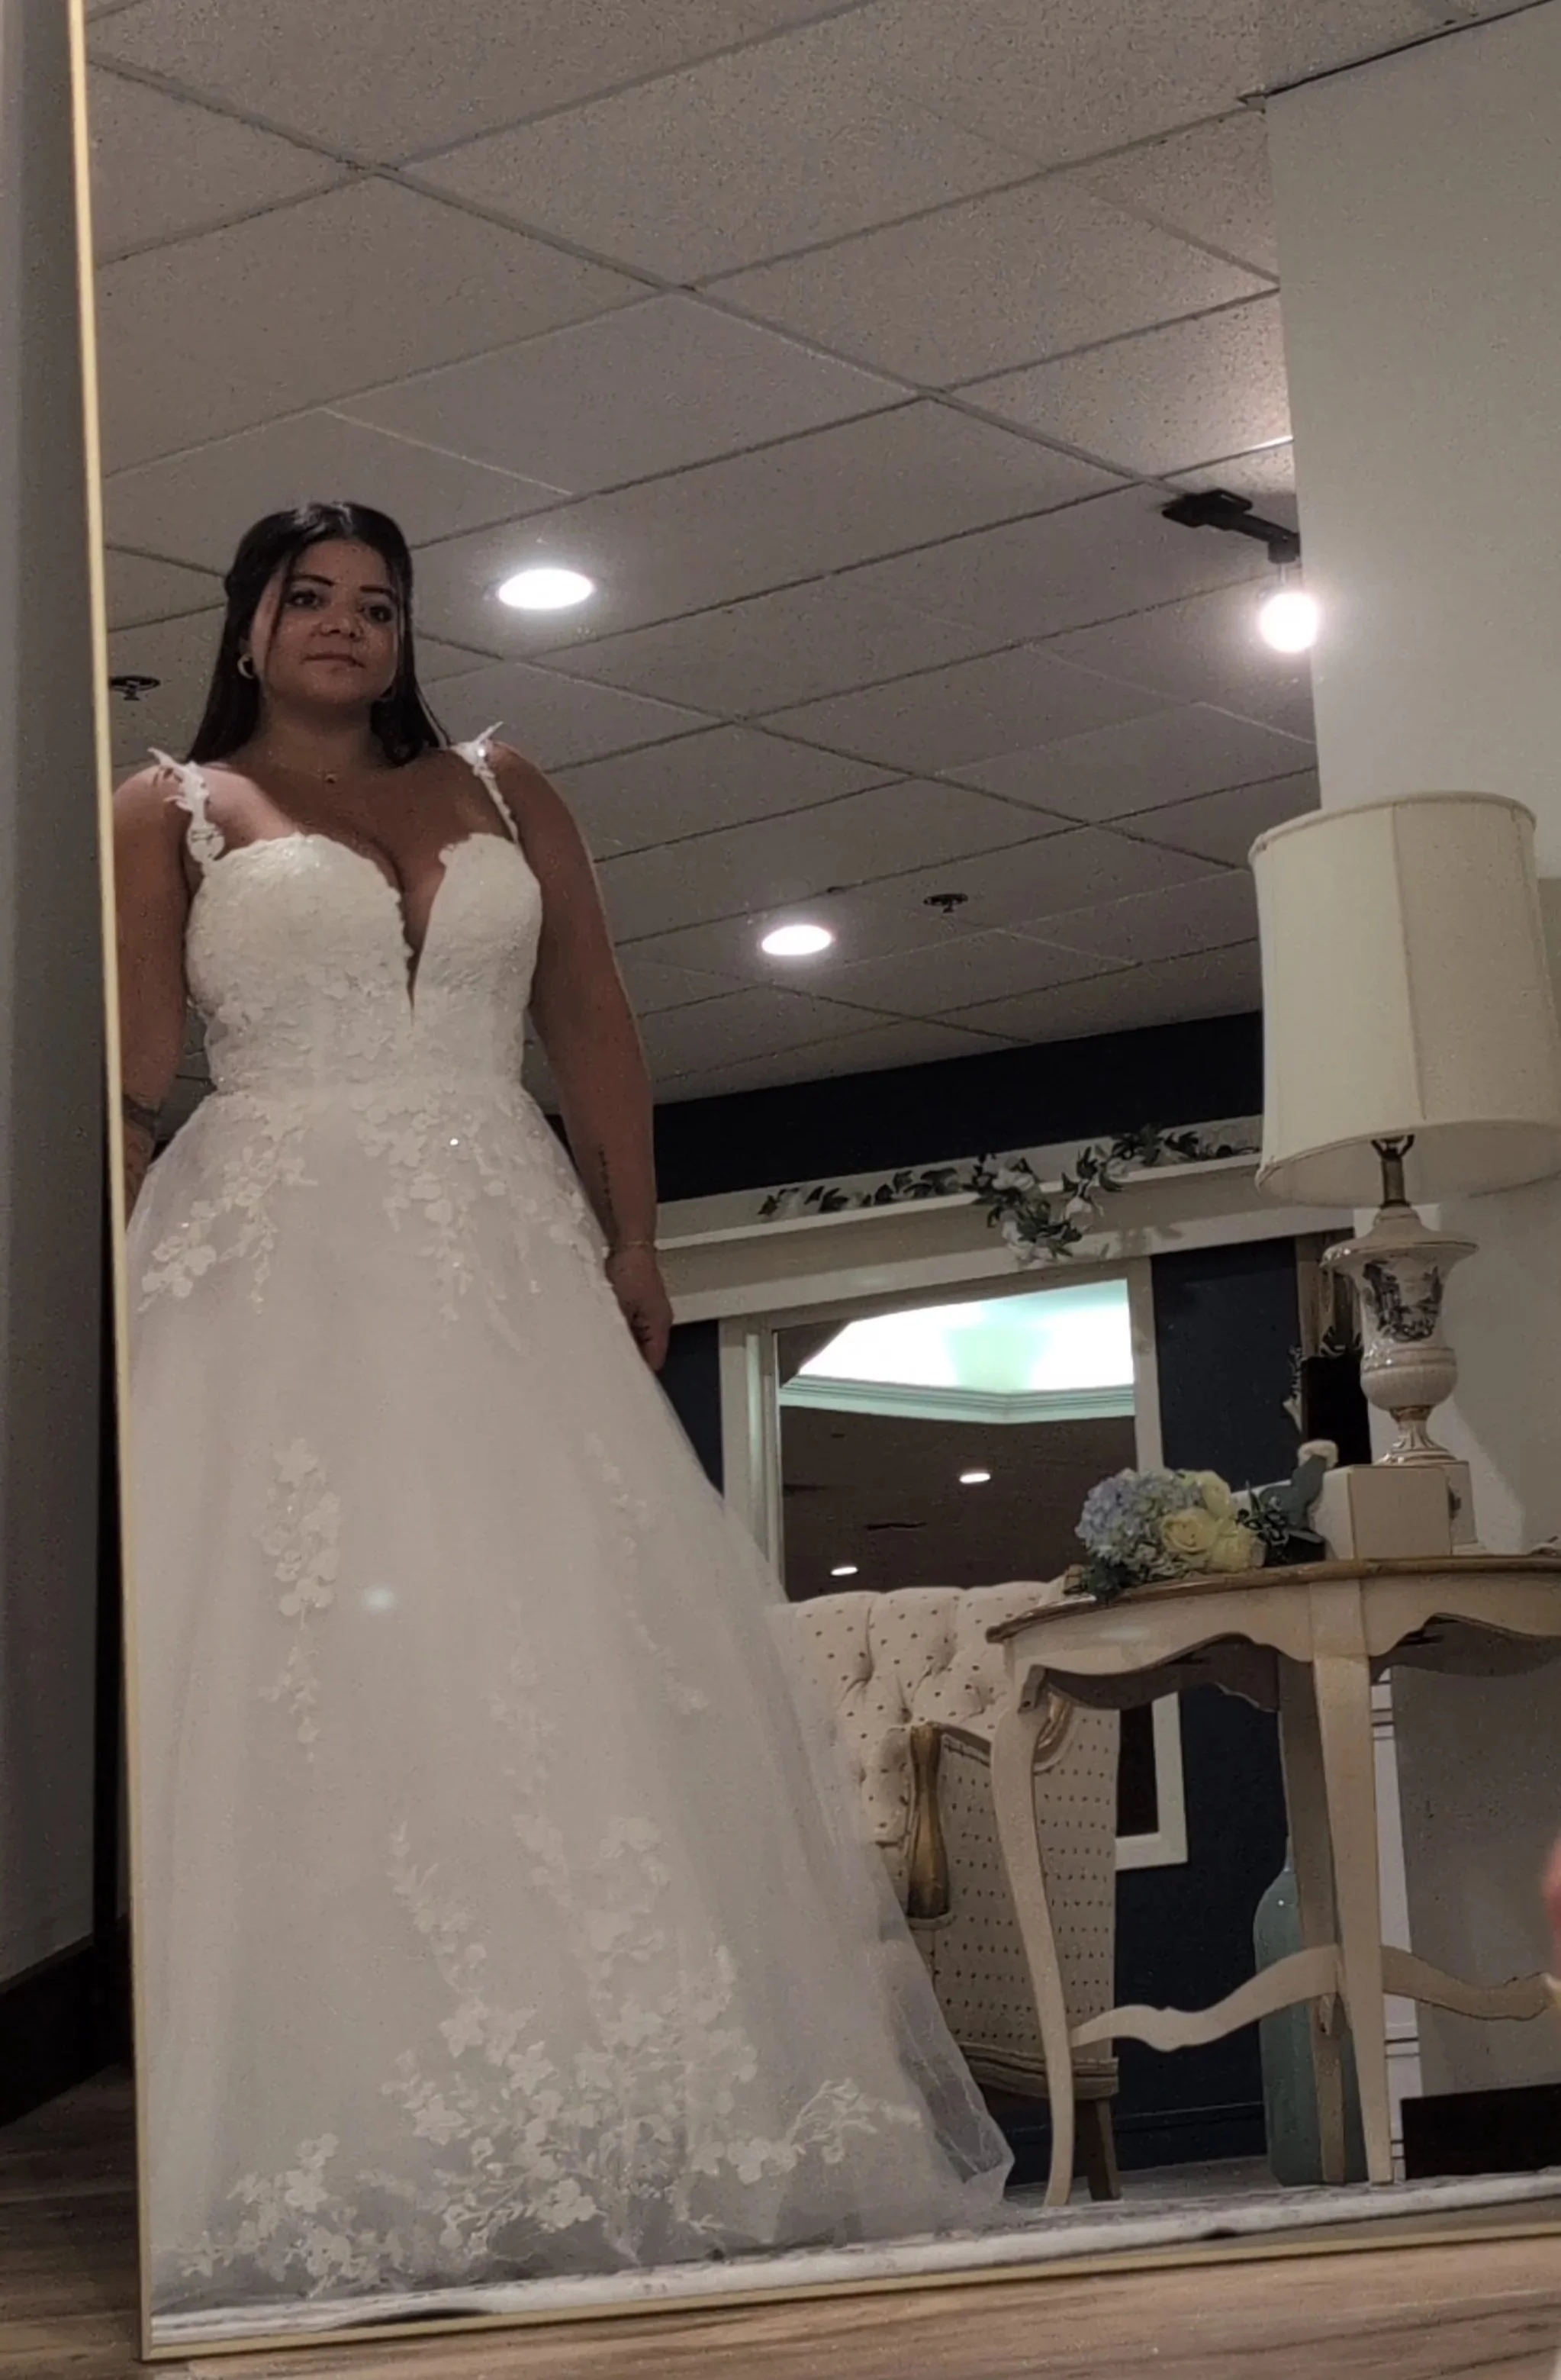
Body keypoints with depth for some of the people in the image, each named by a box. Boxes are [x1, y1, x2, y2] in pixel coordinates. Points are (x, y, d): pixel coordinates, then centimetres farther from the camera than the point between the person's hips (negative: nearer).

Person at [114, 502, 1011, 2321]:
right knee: (295, 1659, -12)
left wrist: (632, 1244, 5)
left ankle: (625, 2122, -3)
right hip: (279, 1267, -3)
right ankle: (323, 2149, -13)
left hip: (502, 1263, 3)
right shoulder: (174, 812, 11)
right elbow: (132, 1076, 2)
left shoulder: (502, 794, 20)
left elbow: (593, 1031, 15)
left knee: (561, 1653, -5)